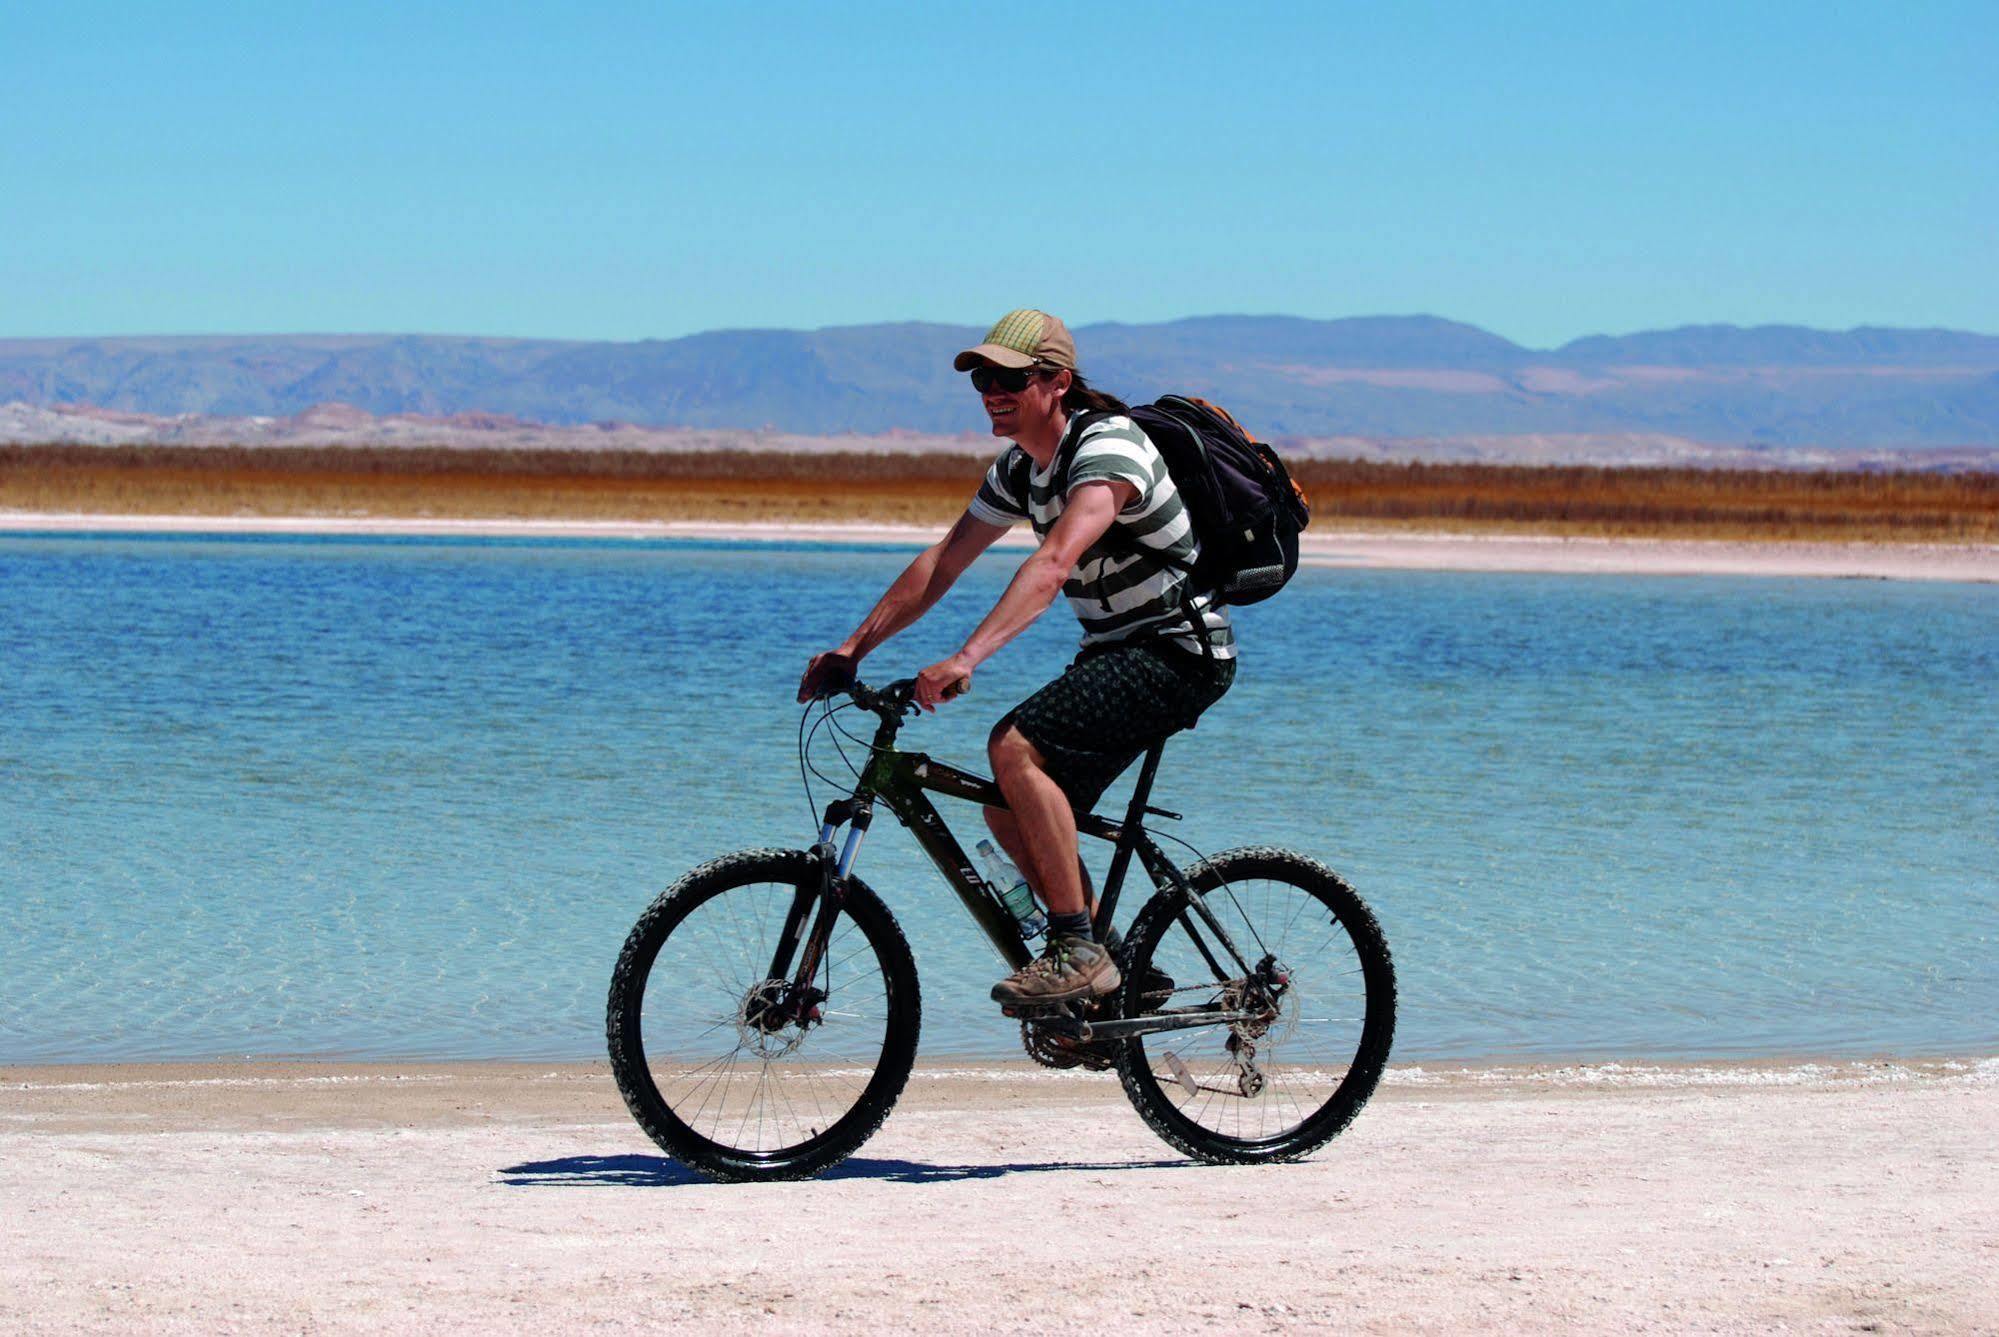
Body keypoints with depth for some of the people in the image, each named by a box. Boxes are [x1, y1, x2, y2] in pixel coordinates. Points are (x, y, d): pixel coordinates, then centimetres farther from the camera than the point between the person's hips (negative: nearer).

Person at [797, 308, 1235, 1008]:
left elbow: (1054, 564, -37)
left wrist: (967, 658, -48)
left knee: (1015, 746, -27)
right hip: (1117, 653, 10)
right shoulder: (1019, 469, 7)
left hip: (1177, 653, -10)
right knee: (1011, 815, 5)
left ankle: (1078, 952, -23)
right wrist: (851, 649, 3)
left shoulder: (1108, 447, -22)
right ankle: (1123, 972, 16)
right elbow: (942, 563, 11)